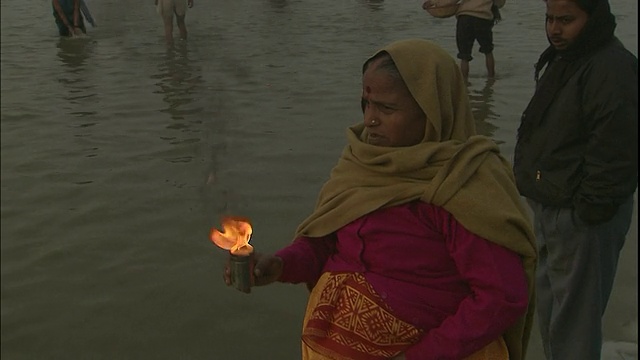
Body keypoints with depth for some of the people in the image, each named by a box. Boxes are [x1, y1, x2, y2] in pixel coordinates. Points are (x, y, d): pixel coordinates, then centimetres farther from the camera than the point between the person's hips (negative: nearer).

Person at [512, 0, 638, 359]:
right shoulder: (561, 58, 11)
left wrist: (592, 210, -21)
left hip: (581, 217, -10)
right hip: (551, 208, 10)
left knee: (573, 315, 0)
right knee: (550, 302, 23)